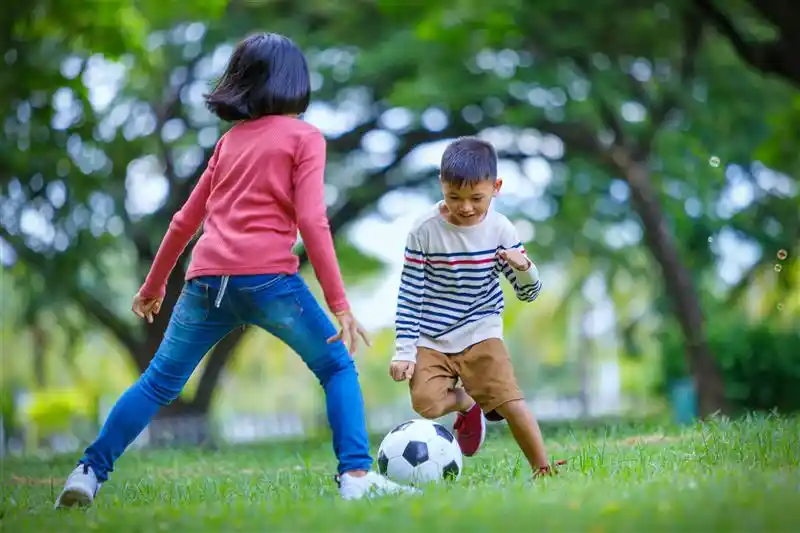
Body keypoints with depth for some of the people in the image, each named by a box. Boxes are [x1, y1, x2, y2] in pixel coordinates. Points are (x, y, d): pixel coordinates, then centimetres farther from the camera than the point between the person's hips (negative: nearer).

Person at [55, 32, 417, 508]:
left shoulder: (230, 139, 22)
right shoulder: (304, 136, 7)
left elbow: (185, 220, 25)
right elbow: (312, 222, -5)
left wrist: (154, 285, 35)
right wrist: (341, 305, -8)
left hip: (207, 280, 4)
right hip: (268, 277, -4)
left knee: (158, 384, 13)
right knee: (338, 368, 9)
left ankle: (90, 473, 8)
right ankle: (356, 474, -5)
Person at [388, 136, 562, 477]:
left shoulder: (500, 230, -5)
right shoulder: (425, 231, -11)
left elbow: (528, 294, 0)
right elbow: (409, 295, -5)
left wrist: (524, 268, -23)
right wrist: (405, 350, -10)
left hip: (480, 334, 1)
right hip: (430, 340, 0)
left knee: (511, 403, -14)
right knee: (426, 404, -20)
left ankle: (543, 470, 1)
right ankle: (465, 402, 12)